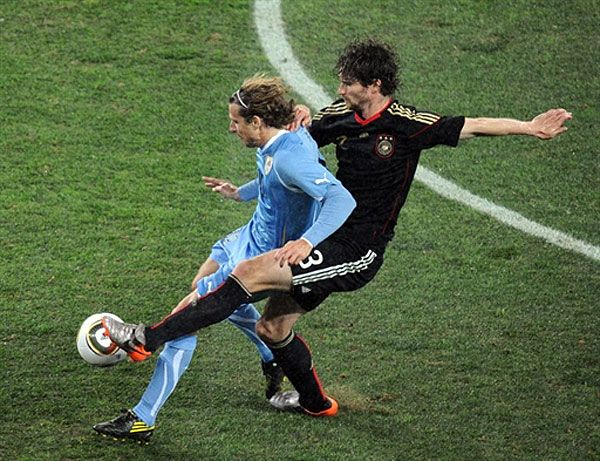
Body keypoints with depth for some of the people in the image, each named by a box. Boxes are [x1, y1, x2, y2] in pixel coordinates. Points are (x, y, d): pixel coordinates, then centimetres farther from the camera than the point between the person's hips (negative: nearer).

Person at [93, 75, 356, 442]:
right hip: (251, 236, 10)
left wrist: (306, 242, -53)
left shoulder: (291, 157, -34)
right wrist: (240, 193, 19)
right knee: (204, 285, 34)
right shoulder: (290, 138, -5)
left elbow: (342, 200, -43)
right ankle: (274, 357, 46)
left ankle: (143, 419, -3)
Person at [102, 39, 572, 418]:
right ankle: (314, 400, 43)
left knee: (250, 274, -19)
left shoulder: (409, 125, -14)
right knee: (273, 328, 15)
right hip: (327, 240, 8)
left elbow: (474, 125, -9)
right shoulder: (340, 116, 3)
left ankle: (147, 339, -18)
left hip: (357, 255, -8)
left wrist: (530, 126, -13)